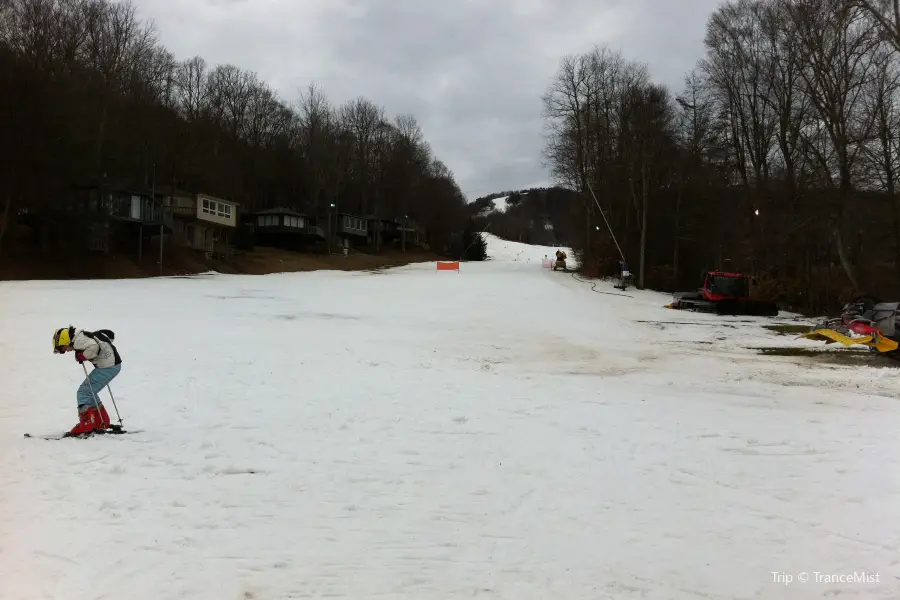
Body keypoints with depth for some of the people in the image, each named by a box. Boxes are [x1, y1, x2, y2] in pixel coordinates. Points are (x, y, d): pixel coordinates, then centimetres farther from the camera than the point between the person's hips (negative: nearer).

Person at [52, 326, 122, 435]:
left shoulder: (78, 341, -11)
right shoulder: (84, 336, 18)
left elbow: (93, 347, -30)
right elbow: (109, 334, 23)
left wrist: (82, 356, -13)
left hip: (107, 367, -10)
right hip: (114, 364, 10)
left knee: (84, 392, -6)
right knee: (90, 392, 20)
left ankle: (87, 424, -8)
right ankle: (102, 422, 25)